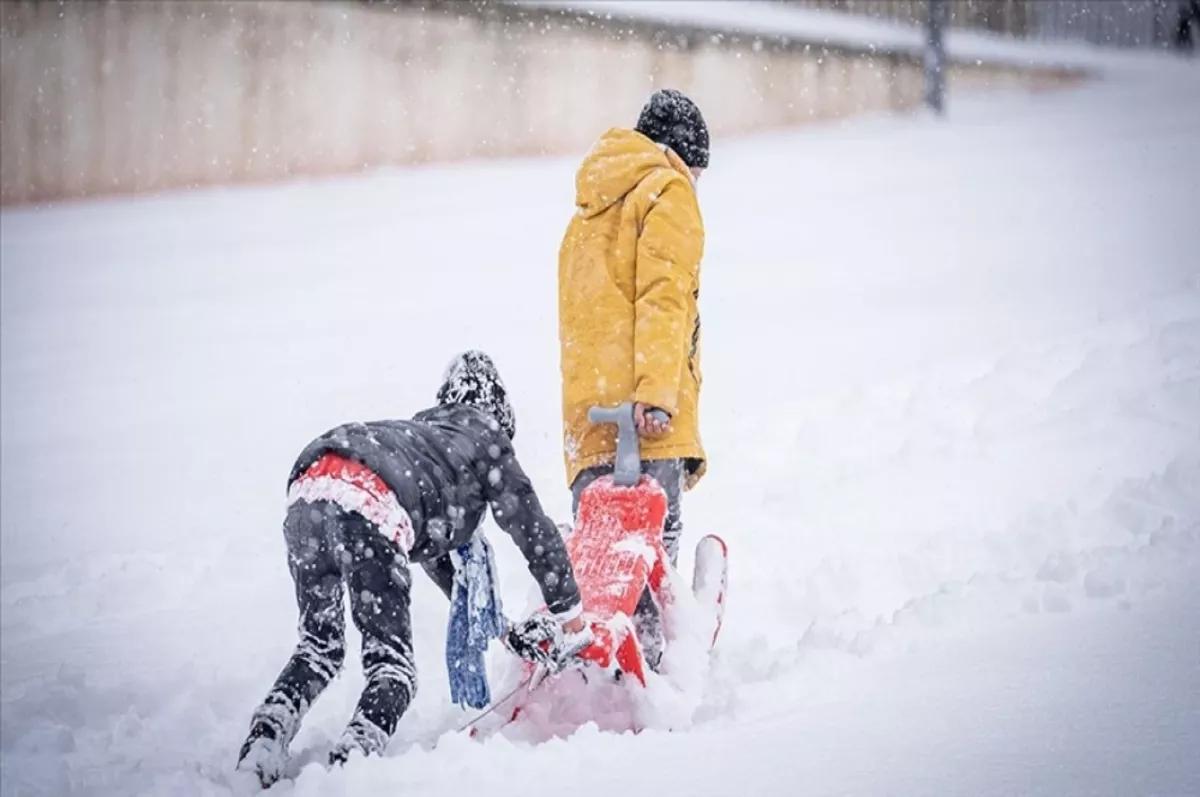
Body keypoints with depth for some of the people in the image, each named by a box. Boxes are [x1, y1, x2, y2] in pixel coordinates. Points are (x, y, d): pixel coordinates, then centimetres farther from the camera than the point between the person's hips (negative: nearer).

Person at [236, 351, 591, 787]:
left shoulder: (423, 433, 44)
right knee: (391, 664, 0)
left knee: (318, 646, 19)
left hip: (306, 489, 6)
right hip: (369, 505, -6)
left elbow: (436, 550, 51)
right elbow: (535, 530, 27)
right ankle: (351, 761, -24)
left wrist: (499, 627, 55)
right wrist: (571, 619, 37)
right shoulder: (487, 440, 27)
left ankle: (261, 747, -2)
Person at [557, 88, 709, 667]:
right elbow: (664, 297, -10)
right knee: (652, 546, -13)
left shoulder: (588, 210, 29)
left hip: (586, 415, 7)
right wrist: (658, 392, -21)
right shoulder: (667, 191, 4)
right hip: (645, 420, -7)